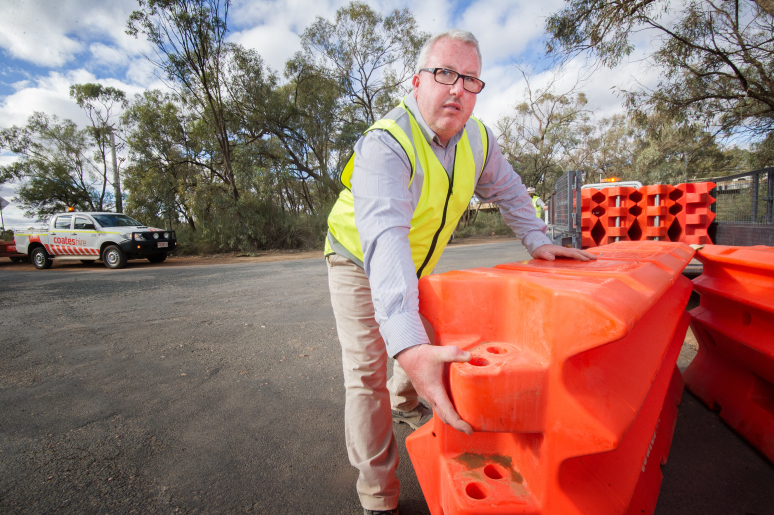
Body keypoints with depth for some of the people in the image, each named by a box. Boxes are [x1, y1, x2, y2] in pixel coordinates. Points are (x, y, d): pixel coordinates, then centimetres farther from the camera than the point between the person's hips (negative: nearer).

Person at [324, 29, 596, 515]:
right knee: (367, 376, -10)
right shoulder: (385, 143, -33)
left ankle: (404, 403, 51)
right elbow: (384, 239, -49)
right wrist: (409, 347, -60)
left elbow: (507, 189, 10)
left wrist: (537, 240, 0)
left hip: (415, 267, 6)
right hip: (360, 263, -6)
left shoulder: (478, 138, -9)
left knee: (430, 341, 18)